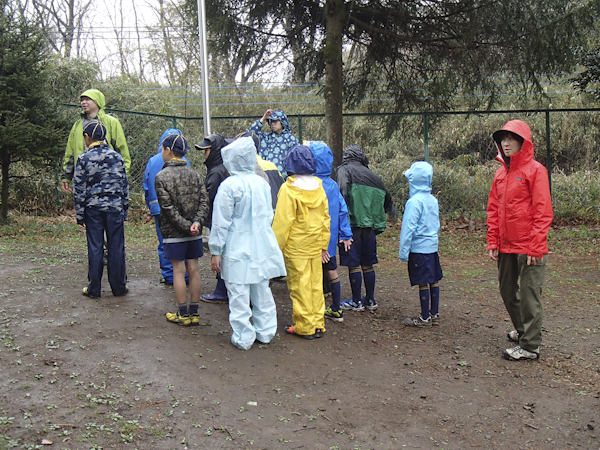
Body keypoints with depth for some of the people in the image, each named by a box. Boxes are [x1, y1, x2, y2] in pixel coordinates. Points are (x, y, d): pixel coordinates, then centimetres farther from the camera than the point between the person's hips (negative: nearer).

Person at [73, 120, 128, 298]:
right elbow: (124, 185, 7)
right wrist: (124, 210, 15)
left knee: (95, 248, 5)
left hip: (93, 208, -1)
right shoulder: (116, 157, 3)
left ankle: (94, 289, 12)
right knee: (116, 247, 7)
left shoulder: (83, 159, -3)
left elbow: (79, 189, -3)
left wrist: (79, 215, 4)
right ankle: (119, 287, 15)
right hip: (115, 207, 1)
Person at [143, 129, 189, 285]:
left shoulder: (152, 161, 1)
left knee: (164, 243, 9)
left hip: (159, 208, 1)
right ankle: (183, 275, 11)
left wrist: (152, 207, 17)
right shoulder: (183, 162, -6)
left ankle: (168, 276, 14)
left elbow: (146, 186, 7)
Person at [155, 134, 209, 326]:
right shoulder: (195, 174, 6)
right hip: (195, 234, 5)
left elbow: (169, 209, -14)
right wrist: (197, 222, -11)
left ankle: (183, 314, 10)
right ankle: (194, 312, 16)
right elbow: (204, 201, -2)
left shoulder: (161, 177, -9)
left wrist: (186, 226, -11)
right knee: (193, 270, 9)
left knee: (178, 271, 2)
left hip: (174, 233, -5)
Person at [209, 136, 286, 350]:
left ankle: (243, 338, 10)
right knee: (262, 292, 15)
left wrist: (216, 251, -5)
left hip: (238, 250, -6)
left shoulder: (229, 186, -14)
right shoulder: (262, 183, 4)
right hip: (262, 247, 6)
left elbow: (221, 222, -12)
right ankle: (265, 332, 25)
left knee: (239, 294, 3)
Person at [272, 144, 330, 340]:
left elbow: (282, 222, -13)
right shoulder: (318, 187, 5)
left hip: (296, 248, -5)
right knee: (316, 285, 11)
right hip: (315, 246, 6)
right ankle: (318, 325, 18)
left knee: (299, 287, 3)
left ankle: (304, 327, 9)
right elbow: (325, 218, 11)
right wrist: (323, 245, 19)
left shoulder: (289, 189, -12)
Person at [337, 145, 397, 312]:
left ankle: (356, 302, 9)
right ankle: (370, 300, 22)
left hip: (352, 224, -5)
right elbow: (385, 196, 23)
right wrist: (392, 210, 42)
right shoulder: (371, 175, 14)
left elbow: (343, 191, -20)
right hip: (369, 226, 5)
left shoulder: (344, 170, -1)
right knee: (368, 264, 14)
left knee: (354, 265, 2)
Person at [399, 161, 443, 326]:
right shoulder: (433, 200, 8)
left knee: (423, 283, -1)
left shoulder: (414, 202, -16)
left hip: (419, 248, -8)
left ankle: (425, 318, 7)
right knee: (434, 281, 13)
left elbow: (408, 228, -16)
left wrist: (403, 251, -11)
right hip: (433, 246, 8)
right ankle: (434, 314, 22)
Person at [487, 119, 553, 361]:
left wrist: (536, 247, -16)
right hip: (505, 247, 7)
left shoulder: (535, 170, -9)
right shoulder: (501, 173, 12)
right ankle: (522, 329, 36)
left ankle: (530, 345, 8)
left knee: (529, 295, -1)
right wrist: (493, 242, 7)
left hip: (528, 247, -7)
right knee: (507, 290, 17)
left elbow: (543, 212, -12)